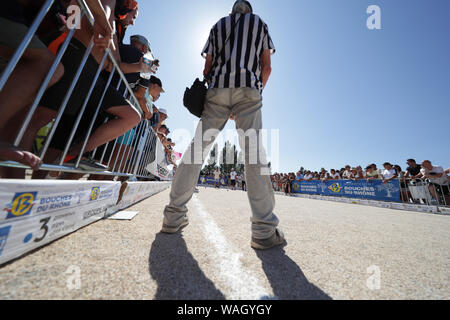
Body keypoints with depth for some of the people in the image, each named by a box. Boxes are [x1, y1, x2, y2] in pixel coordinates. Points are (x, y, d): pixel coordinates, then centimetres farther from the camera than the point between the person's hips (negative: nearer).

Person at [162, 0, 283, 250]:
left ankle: (174, 215, -2)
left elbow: (207, 67, 20)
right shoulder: (259, 23, 29)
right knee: (254, 152, -13)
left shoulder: (218, 25, 33)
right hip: (248, 89, -1)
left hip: (217, 89, 2)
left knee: (197, 147, -3)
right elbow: (266, 67, 15)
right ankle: (264, 230, -14)